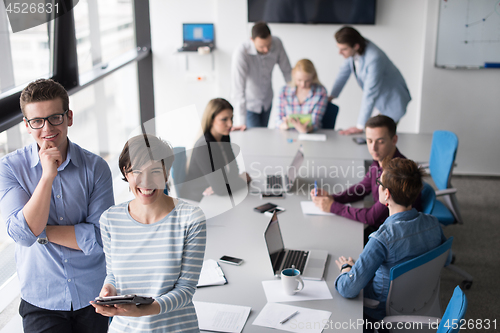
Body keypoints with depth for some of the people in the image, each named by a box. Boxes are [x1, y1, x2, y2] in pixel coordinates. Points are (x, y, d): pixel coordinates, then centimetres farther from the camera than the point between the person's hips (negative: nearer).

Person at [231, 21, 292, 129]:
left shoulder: (277, 44, -19)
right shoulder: (241, 54, -34)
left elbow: (287, 71, -5)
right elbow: (238, 89, -34)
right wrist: (243, 122, -35)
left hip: (267, 101, 5)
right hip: (249, 103, -5)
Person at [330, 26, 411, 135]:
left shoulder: (374, 59, -36)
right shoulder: (352, 50, -13)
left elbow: (369, 95, -34)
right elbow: (344, 72, 5)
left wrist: (360, 126, -31)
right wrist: (331, 96, 6)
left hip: (392, 100, -8)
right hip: (379, 101, 8)